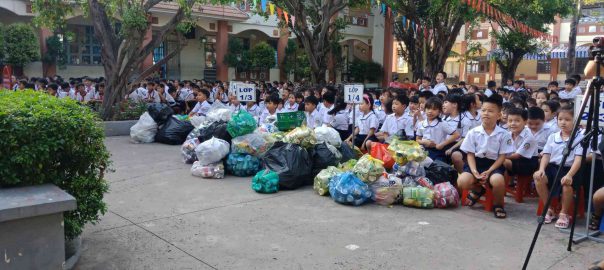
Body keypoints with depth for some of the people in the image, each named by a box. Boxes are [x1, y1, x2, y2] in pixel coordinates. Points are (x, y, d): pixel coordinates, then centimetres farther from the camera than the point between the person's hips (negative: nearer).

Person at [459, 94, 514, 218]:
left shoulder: (503, 134, -3)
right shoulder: (473, 132, 0)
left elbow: (502, 156, -3)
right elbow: (470, 154, 0)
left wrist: (488, 172, -16)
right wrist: (474, 172, -17)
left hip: (494, 164, -1)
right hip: (476, 162, 1)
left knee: (498, 180, -35)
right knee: (462, 181, -27)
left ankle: (498, 204, -1)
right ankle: (478, 189, 11)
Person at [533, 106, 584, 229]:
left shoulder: (579, 138, -3)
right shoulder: (552, 137, 11)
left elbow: (578, 159, -13)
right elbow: (546, 155, 6)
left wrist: (569, 175, -27)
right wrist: (541, 169, -14)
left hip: (569, 168, -4)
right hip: (553, 167, 4)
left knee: (567, 182, -36)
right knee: (538, 176, -26)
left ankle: (564, 214, -9)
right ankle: (549, 210, -5)